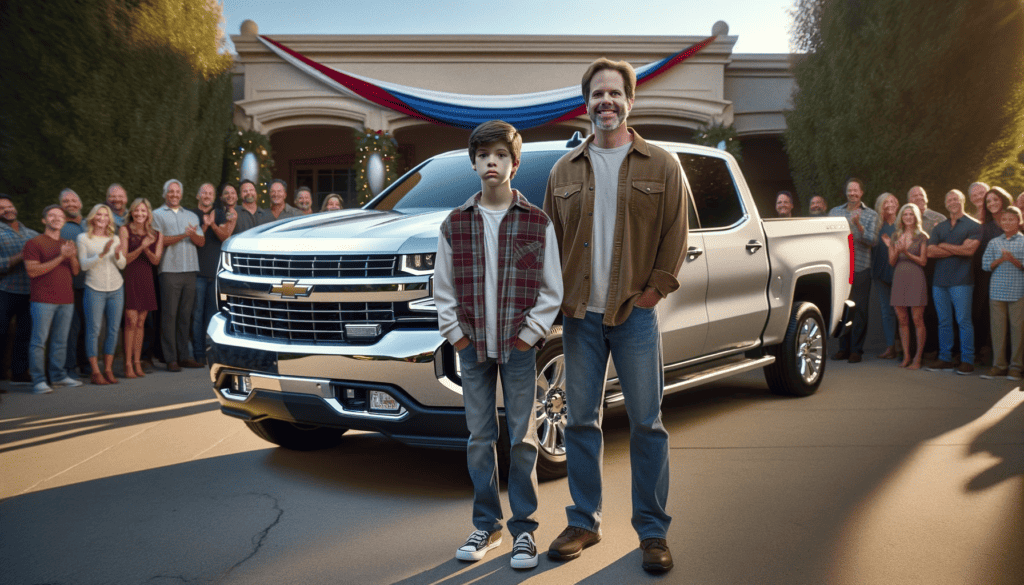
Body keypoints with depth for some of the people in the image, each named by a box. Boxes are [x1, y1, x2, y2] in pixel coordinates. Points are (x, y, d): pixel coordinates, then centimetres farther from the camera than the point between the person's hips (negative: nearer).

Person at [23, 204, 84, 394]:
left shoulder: (67, 244, 19)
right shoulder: (34, 243, -1)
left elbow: (75, 271, 16)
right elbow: (32, 271, -11)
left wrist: (72, 257, -5)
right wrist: (60, 257, -17)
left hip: (66, 299, 6)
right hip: (43, 300, -6)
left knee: (61, 341, 8)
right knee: (39, 341, -6)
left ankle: (59, 375, 16)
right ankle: (39, 381, -4)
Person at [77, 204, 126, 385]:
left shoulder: (114, 239, 12)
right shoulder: (84, 238, 3)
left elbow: (122, 265, 6)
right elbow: (83, 265, -6)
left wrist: (118, 254, -14)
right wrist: (102, 254, -19)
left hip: (116, 288, 3)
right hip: (94, 289, -3)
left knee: (113, 329, 3)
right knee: (93, 330, -5)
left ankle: (108, 369, 11)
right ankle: (95, 372, 1)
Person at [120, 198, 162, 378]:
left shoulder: (156, 235, 9)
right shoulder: (125, 230, 0)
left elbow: (156, 260, 3)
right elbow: (124, 259, -5)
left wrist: (146, 249, -16)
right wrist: (140, 248, -20)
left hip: (146, 279, 3)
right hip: (130, 278, -3)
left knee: (141, 322, 6)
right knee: (131, 321, -9)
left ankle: (137, 362, 11)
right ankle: (128, 364, -5)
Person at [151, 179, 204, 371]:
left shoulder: (191, 216, 21)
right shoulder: (158, 215, 8)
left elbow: (202, 241, 12)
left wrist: (194, 235, -9)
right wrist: (183, 235, -15)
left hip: (190, 270, 4)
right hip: (170, 270, -4)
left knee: (185, 315, 6)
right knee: (169, 315, -5)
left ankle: (184, 356, 11)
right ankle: (171, 359, -3)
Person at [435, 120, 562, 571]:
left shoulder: (537, 223, -2)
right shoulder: (455, 224, 3)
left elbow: (552, 289, 0)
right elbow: (442, 288, 7)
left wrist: (531, 332, -6)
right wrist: (455, 334, 0)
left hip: (518, 347, -2)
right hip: (473, 347, 2)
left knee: (522, 439, 4)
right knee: (479, 438, 9)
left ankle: (524, 529, 16)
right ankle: (486, 526, 22)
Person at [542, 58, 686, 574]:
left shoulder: (661, 165, 4)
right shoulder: (565, 170, 10)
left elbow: (675, 235, 2)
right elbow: (550, 238, 12)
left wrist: (654, 289, -6)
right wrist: (557, 298, 2)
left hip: (636, 313, -2)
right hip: (580, 315, 2)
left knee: (646, 422, 3)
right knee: (581, 420, 8)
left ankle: (652, 531, 16)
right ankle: (583, 523, 22)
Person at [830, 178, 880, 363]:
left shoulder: (871, 215, 6)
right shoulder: (835, 212, 14)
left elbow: (872, 240, -5)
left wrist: (858, 225, -18)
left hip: (860, 269, -2)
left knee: (859, 311, -2)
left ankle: (856, 350, 6)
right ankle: (844, 348, 14)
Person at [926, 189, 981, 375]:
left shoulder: (973, 225, 3)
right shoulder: (940, 227, 17)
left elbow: (969, 249, -11)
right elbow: (930, 251, 4)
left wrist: (944, 246, -1)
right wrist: (957, 250, -4)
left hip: (961, 281, -5)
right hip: (940, 280, 5)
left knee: (963, 320, -6)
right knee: (944, 322, 6)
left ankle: (967, 361, -2)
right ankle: (945, 359, 11)